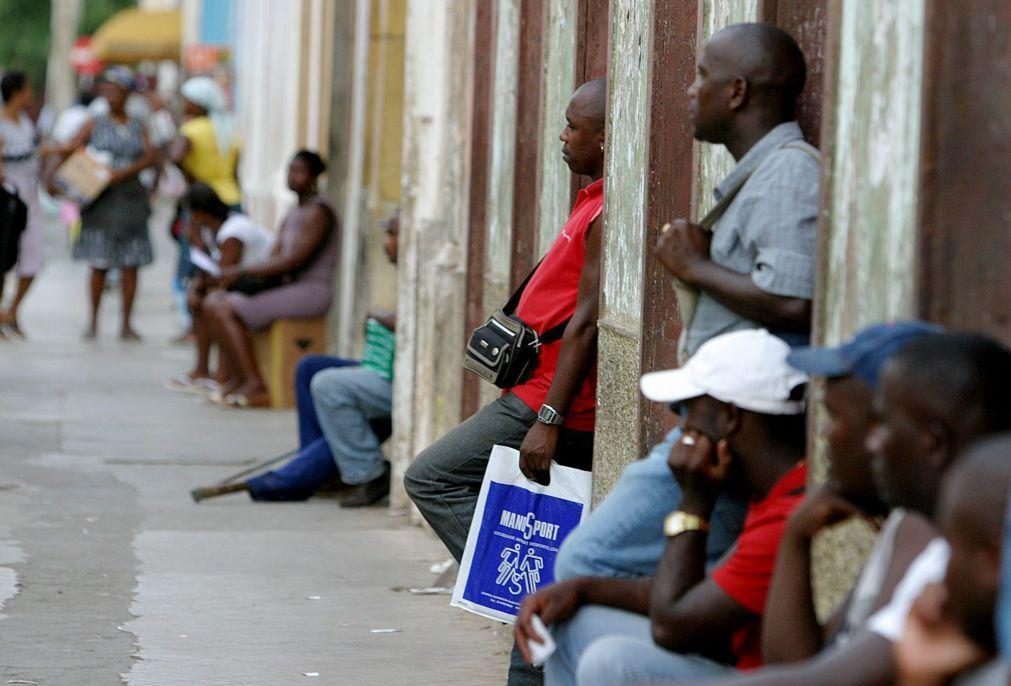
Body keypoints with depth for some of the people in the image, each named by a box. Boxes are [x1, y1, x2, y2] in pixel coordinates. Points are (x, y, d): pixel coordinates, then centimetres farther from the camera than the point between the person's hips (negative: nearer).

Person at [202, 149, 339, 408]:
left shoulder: (317, 212, -11)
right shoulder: (293, 215, 20)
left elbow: (293, 261, -20)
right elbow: (275, 259, 14)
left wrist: (243, 272, -19)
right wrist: (238, 275, -5)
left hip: (311, 291, -10)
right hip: (288, 287, 10)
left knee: (227, 310, -21)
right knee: (213, 303, 0)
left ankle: (256, 387, -21)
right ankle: (239, 378, -1)